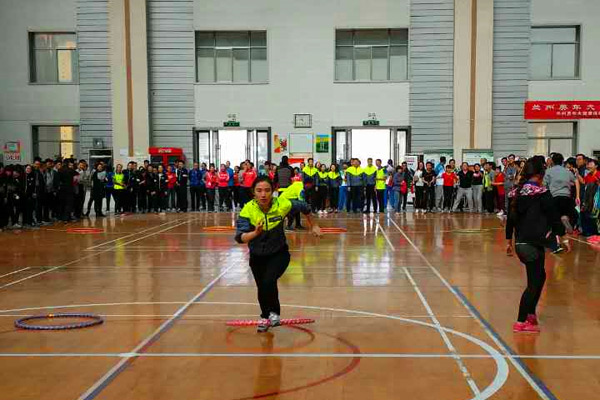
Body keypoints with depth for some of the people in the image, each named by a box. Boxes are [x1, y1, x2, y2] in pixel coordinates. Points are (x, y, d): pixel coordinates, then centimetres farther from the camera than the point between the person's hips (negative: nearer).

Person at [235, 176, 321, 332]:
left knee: (269, 281, -25)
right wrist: (255, 233, -52)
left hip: (279, 253, -1)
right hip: (257, 256, 2)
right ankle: (265, 316, 45)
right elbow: (240, 237, -34)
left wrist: (312, 225, 11)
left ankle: (274, 313, 3)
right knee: (261, 287, 14)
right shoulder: (248, 210, -26)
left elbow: (304, 207, -3)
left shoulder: (283, 205, -24)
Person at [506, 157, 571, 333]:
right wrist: (563, 237, 2)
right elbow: (554, 216, -9)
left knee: (539, 276, 22)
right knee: (534, 282, 1)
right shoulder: (542, 193, -13)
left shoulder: (516, 192, 7)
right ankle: (521, 322, 4)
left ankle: (531, 314, 27)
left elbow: (510, 217, 14)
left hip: (520, 243, 7)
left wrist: (509, 239, 24)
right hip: (534, 244, -7)